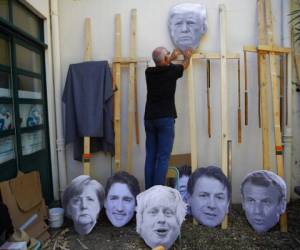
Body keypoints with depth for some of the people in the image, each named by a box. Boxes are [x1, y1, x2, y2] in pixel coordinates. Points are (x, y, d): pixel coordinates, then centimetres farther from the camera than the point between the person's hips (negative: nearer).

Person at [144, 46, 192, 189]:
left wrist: (171, 58, 46)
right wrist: (187, 57, 41)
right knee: (163, 157, -3)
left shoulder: (149, 72, 8)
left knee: (150, 156, 7)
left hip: (149, 118, 5)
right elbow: (184, 65, 20)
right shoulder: (171, 71, -2)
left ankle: (148, 191, 11)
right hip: (165, 118, -5)